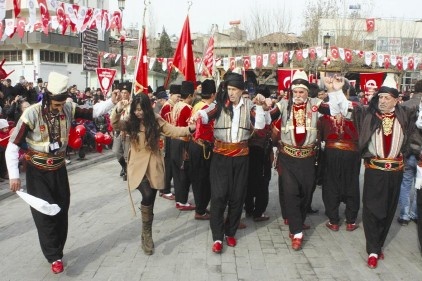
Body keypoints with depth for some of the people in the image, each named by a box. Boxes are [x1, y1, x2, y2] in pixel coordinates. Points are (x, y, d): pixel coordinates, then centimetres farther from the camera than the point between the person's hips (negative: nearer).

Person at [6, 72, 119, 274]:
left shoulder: (69, 109, -11)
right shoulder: (32, 114, -23)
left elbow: (92, 112, -2)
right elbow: (13, 145, -20)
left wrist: (112, 101, -20)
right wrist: (14, 175, -23)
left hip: (59, 169, 4)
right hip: (38, 172, -4)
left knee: (62, 210, 12)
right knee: (44, 213, -4)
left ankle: (57, 251, 30)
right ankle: (54, 256, 11)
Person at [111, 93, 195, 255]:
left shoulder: (156, 121, 0)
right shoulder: (130, 122, 0)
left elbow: (173, 131, -5)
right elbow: (115, 125, -16)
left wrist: (189, 129, -21)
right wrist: (118, 111, -34)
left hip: (154, 166, 1)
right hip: (138, 166, -1)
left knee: (150, 200, 7)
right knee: (147, 195, -22)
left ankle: (147, 235, 25)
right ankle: (146, 234, -5)